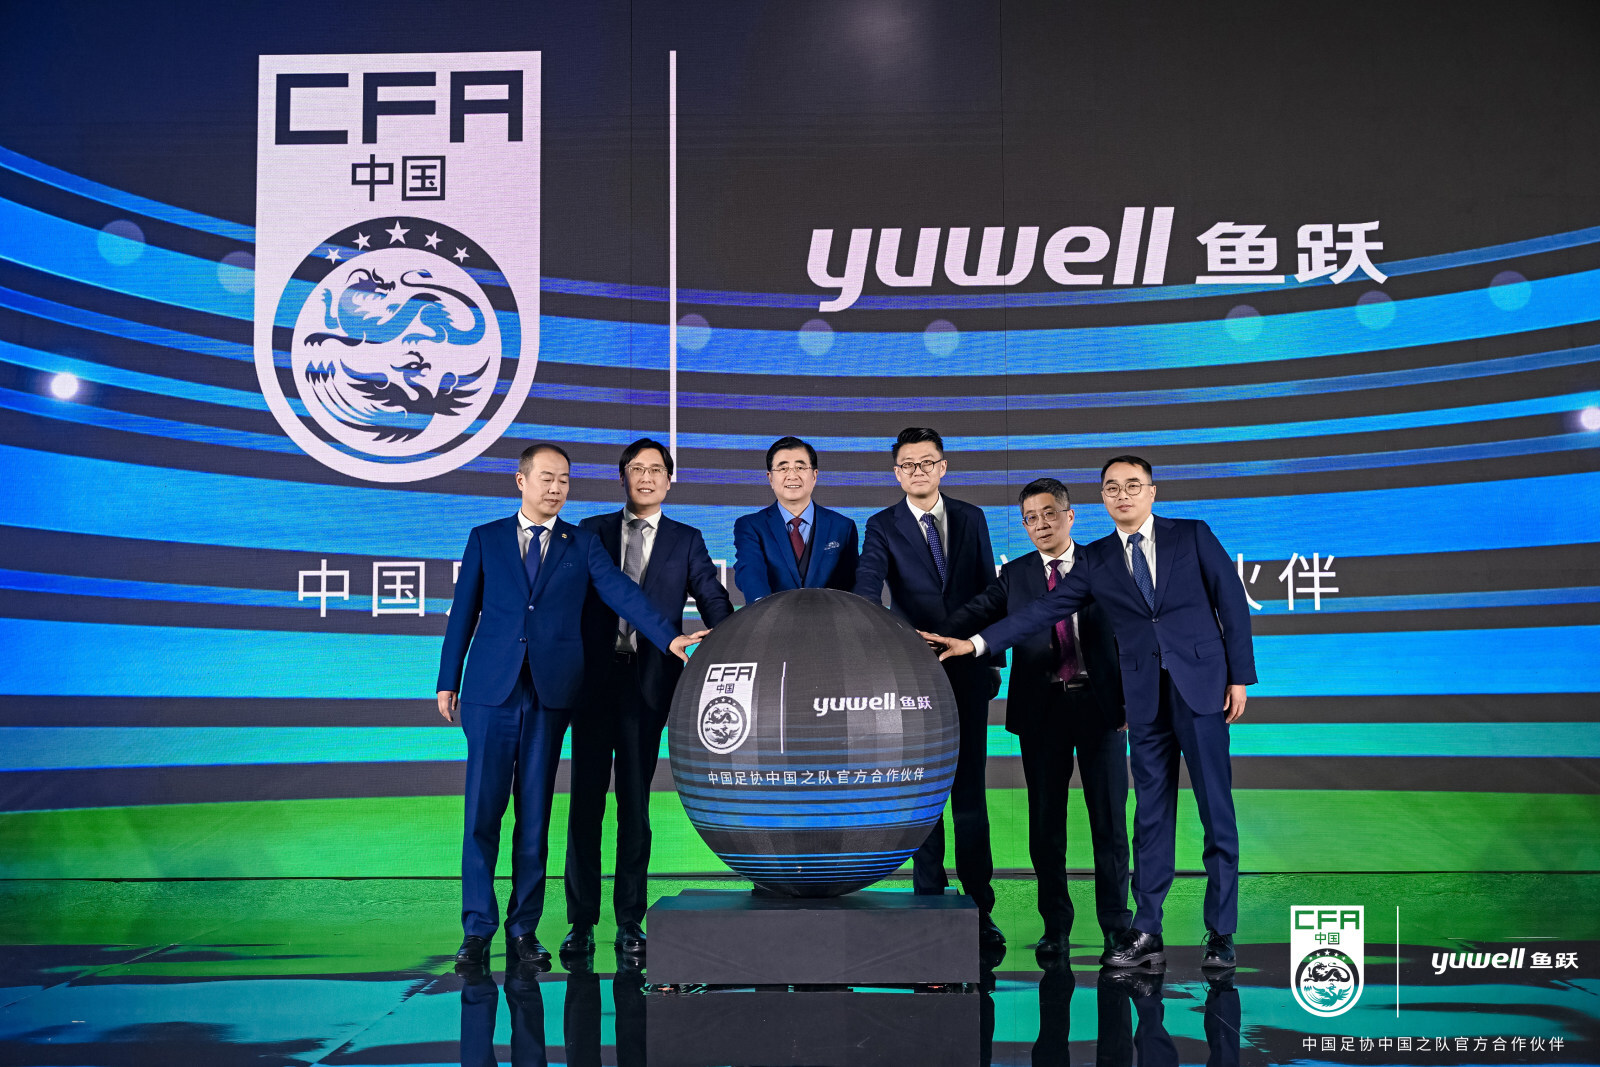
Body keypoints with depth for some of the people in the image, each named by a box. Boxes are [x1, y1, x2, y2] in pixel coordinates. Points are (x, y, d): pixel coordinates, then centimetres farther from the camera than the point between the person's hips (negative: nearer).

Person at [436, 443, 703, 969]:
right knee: (483, 810, -2)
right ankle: (478, 927, 6)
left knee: (535, 812, 4)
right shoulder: (485, 539, 10)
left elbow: (621, 592, -4)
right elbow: (464, 612, 10)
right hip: (490, 690, 0)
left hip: (551, 691, 0)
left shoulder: (582, 544, 9)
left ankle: (524, 929, 11)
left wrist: (668, 636, -18)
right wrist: (448, 681, 6)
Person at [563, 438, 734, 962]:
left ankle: (630, 923, 14)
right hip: (593, 681, 0)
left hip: (648, 684, 0)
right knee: (586, 799, 2)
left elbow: (715, 602, 0)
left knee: (635, 804, 5)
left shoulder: (686, 541, 9)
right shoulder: (592, 531, 10)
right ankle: (581, 923, 10)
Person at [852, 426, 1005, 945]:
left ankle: (980, 907, 7)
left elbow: (989, 590, 12)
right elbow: (866, 588, -15)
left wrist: (994, 657, 8)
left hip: (968, 671, 1)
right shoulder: (882, 527, 1)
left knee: (970, 791, 3)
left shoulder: (971, 518, 9)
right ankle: (930, 898, 13)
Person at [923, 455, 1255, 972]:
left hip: (1201, 686, -2)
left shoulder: (1192, 536, 4)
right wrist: (975, 643, -2)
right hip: (1144, 696, 2)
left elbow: (1232, 601, 3)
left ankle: (1221, 934, 7)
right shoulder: (1096, 560, 10)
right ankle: (1146, 934, 11)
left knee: (1216, 810, -1)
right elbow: (1044, 610, 6)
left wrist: (1239, 675, -3)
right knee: (1151, 815, 6)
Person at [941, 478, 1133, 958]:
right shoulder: (1015, 575, 8)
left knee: (1109, 819, 3)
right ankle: (1055, 927, 17)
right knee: (1045, 823, 6)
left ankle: (1116, 924, 15)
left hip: (1099, 703, -1)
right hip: (1042, 708, 1)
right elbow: (975, 615, -7)